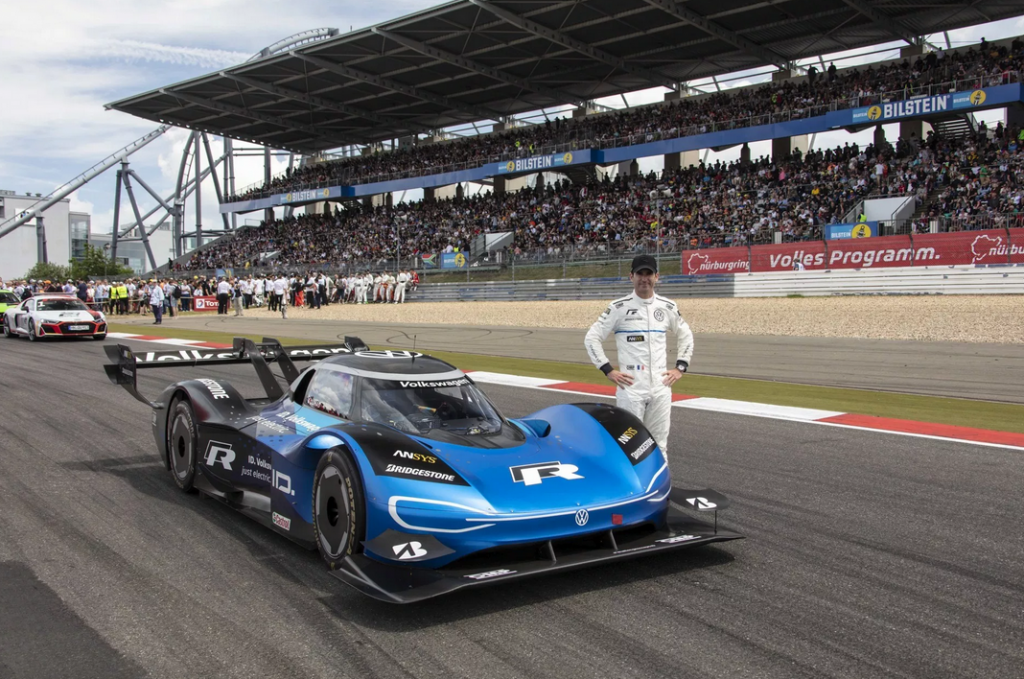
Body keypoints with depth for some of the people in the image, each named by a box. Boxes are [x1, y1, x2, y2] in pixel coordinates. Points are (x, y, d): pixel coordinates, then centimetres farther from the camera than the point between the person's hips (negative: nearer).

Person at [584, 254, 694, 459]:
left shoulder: (668, 307, 8)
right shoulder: (619, 308, -4)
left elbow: (685, 336, 22)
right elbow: (592, 338, -1)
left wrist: (680, 367, 10)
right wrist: (608, 370, -6)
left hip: (661, 388, 4)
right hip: (630, 389, -4)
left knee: (659, 446, 10)